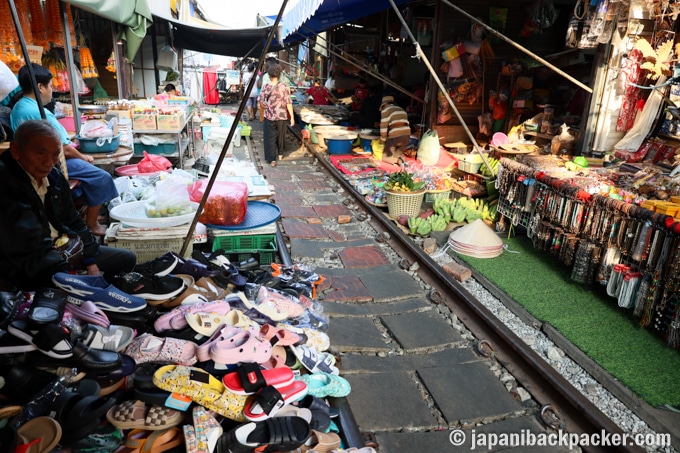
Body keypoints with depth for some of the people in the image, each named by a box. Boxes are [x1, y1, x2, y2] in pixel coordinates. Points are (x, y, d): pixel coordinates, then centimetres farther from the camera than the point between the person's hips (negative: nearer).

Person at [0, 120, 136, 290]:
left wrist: (91, 261, 3)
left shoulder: (54, 176, 2)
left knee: (127, 259, 12)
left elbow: (73, 221, 11)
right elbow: (29, 250, -28)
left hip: (62, 248, 8)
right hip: (28, 272, -8)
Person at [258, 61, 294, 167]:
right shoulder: (283, 86, -8)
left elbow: (261, 101, -5)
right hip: (282, 116, 1)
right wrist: (292, 117, -5)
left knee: (270, 137, 5)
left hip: (269, 116, -1)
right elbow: (288, 102, -9)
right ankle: (280, 153, 40)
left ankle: (271, 159, 1)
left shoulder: (266, 87, -8)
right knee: (281, 135, 21)